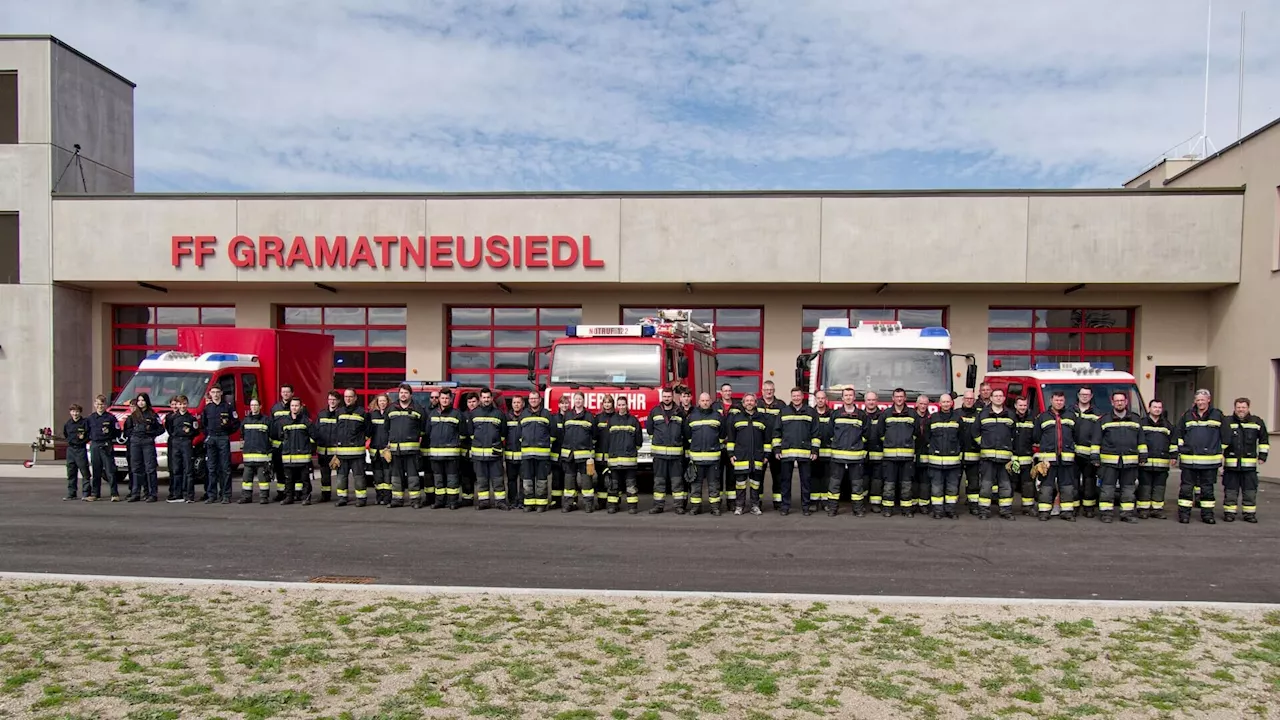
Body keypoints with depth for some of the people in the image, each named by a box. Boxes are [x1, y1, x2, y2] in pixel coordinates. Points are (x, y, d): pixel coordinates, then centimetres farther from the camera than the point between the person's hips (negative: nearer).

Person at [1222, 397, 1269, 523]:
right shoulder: (1227, 422, -1)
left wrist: (1262, 455, 10)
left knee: (1250, 491, 8)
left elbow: (1264, 440, 16)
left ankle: (1249, 513, 18)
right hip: (1230, 463, -2)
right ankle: (1229, 513, 12)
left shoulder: (1257, 422, 5)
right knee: (1230, 490, 4)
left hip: (1249, 464, 2)